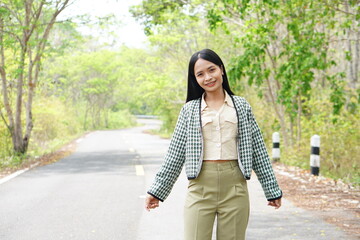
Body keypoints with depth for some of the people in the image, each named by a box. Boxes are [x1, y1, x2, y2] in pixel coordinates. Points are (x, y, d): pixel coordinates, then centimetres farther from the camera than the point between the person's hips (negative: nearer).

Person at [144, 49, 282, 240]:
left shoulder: (241, 106, 9)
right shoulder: (189, 109, 8)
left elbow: (258, 149, 9)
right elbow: (175, 153, 9)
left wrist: (272, 189, 9)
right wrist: (157, 190, 6)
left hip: (234, 185, 1)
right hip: (201, 184, 0)